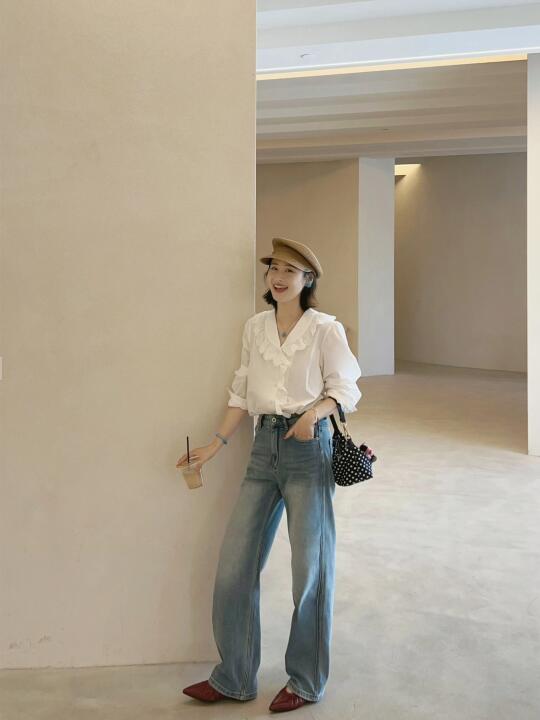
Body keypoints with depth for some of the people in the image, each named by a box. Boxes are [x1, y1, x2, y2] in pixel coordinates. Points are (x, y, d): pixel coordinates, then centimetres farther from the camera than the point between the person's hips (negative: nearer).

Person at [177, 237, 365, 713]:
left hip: (308, 447, -4)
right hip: (264, 446, 5)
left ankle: (306, 682, 23)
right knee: (234, 566, 4)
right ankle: (234, 678, 21)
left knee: (310, 568, 4)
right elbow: (242, 393, 12)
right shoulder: (255, 327, 10)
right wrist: (217, 443, 4)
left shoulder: (325, 328, -4)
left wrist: (313, 411, -23)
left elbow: (346, 388, -4)